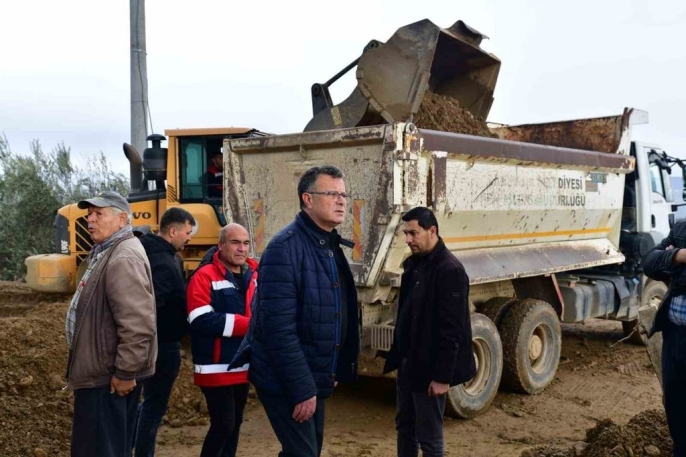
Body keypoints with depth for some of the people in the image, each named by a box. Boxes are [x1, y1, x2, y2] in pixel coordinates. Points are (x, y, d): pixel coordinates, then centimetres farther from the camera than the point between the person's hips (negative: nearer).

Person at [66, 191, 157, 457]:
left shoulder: (123, 258, -21)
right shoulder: (105, 252, 14)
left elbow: (137, 324, -28)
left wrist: (125, 373, -23)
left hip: (109, 378, -10)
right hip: (100, 372, 10)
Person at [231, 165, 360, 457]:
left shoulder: (331, 247, 9)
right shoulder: (285, 247, -20)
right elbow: (279, 328, -25)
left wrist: (333, 372, 14)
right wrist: (301, 389, -23)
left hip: (315, 378, 9)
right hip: (287, 383, -9)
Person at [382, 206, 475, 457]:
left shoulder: (450, 270, -20)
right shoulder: (413, 263, 8)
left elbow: (451, 329, -21)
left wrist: (442, 376, -21)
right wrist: (398, 356, 14)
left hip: (430, 367, -8)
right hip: (408, 362, 8)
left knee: (429, 436, 3)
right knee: (405, 426, 18)